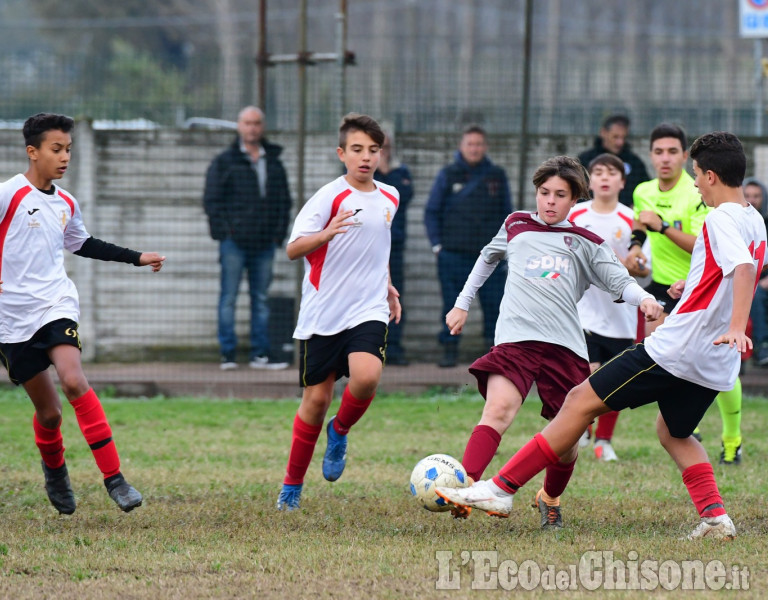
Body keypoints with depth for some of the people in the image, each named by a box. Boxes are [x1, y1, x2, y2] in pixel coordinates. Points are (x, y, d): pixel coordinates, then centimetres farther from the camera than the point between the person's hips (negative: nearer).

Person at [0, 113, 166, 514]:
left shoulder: (65, 203, 12)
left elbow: (82, 244, 30)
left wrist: (137, 258, 32)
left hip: (56, 304, 3)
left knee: (73, 380, -23)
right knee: (48, 411, 2)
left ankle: (114, 478, -24)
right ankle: (54, 472, 34)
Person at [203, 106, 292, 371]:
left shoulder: (274, 163, 13)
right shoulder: (224, 162, 2)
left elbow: (284, 200, 18)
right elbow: (211, 200, -1)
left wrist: (279, 232, 6)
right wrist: (224, 230, -9)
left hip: (264, 242, 4)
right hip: (234, 240, -4)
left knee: (261, 298, 6)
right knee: (229, 297, -3)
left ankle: (260, 353, 9)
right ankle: (228, 353, 0)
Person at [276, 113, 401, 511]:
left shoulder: (389, 198, 10)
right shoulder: (330, 196, -8)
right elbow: (293, 250, -13)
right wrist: (327, 233, -30)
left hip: (368, 310, 3)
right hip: (322, 313, -3)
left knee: (367, 376, -25)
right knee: (316, 399, 2)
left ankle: (340, 432, 7)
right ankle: (292, 486, 19)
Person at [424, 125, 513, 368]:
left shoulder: (497, 176, 9)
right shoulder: (448, 175, 5)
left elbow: (507, 213, 16)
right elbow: (431, 212, 9)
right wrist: (437, 244, 1)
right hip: (453, 254, -1)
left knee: (494, 303, -2)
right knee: (452, 305, 1)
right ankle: (449, 349, 7)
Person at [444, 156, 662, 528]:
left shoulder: (585, 243, 14)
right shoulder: (516, 226, 19)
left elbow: (621, 283, 8)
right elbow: (488, 258, 36)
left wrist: (644, 299, -13)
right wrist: (462, 304, 36)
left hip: (565, 344, 1)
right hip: (515, 337, -1)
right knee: (499, 409, -26)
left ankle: (550, 499, 33)